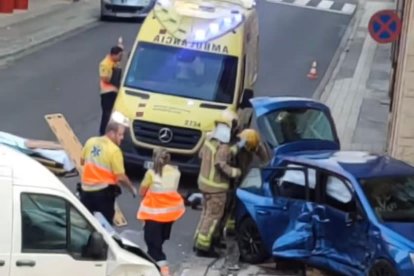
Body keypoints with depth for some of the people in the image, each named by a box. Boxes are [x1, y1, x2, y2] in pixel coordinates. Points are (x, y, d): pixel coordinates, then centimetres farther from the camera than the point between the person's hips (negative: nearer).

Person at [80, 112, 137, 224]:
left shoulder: (90, 142, 2)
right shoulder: (114, 150, -18)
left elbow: (82, 161, 16)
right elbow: (120, 177, -17)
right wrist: (132, 188, -1)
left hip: (86, 189, 6)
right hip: (103, 191, -6)